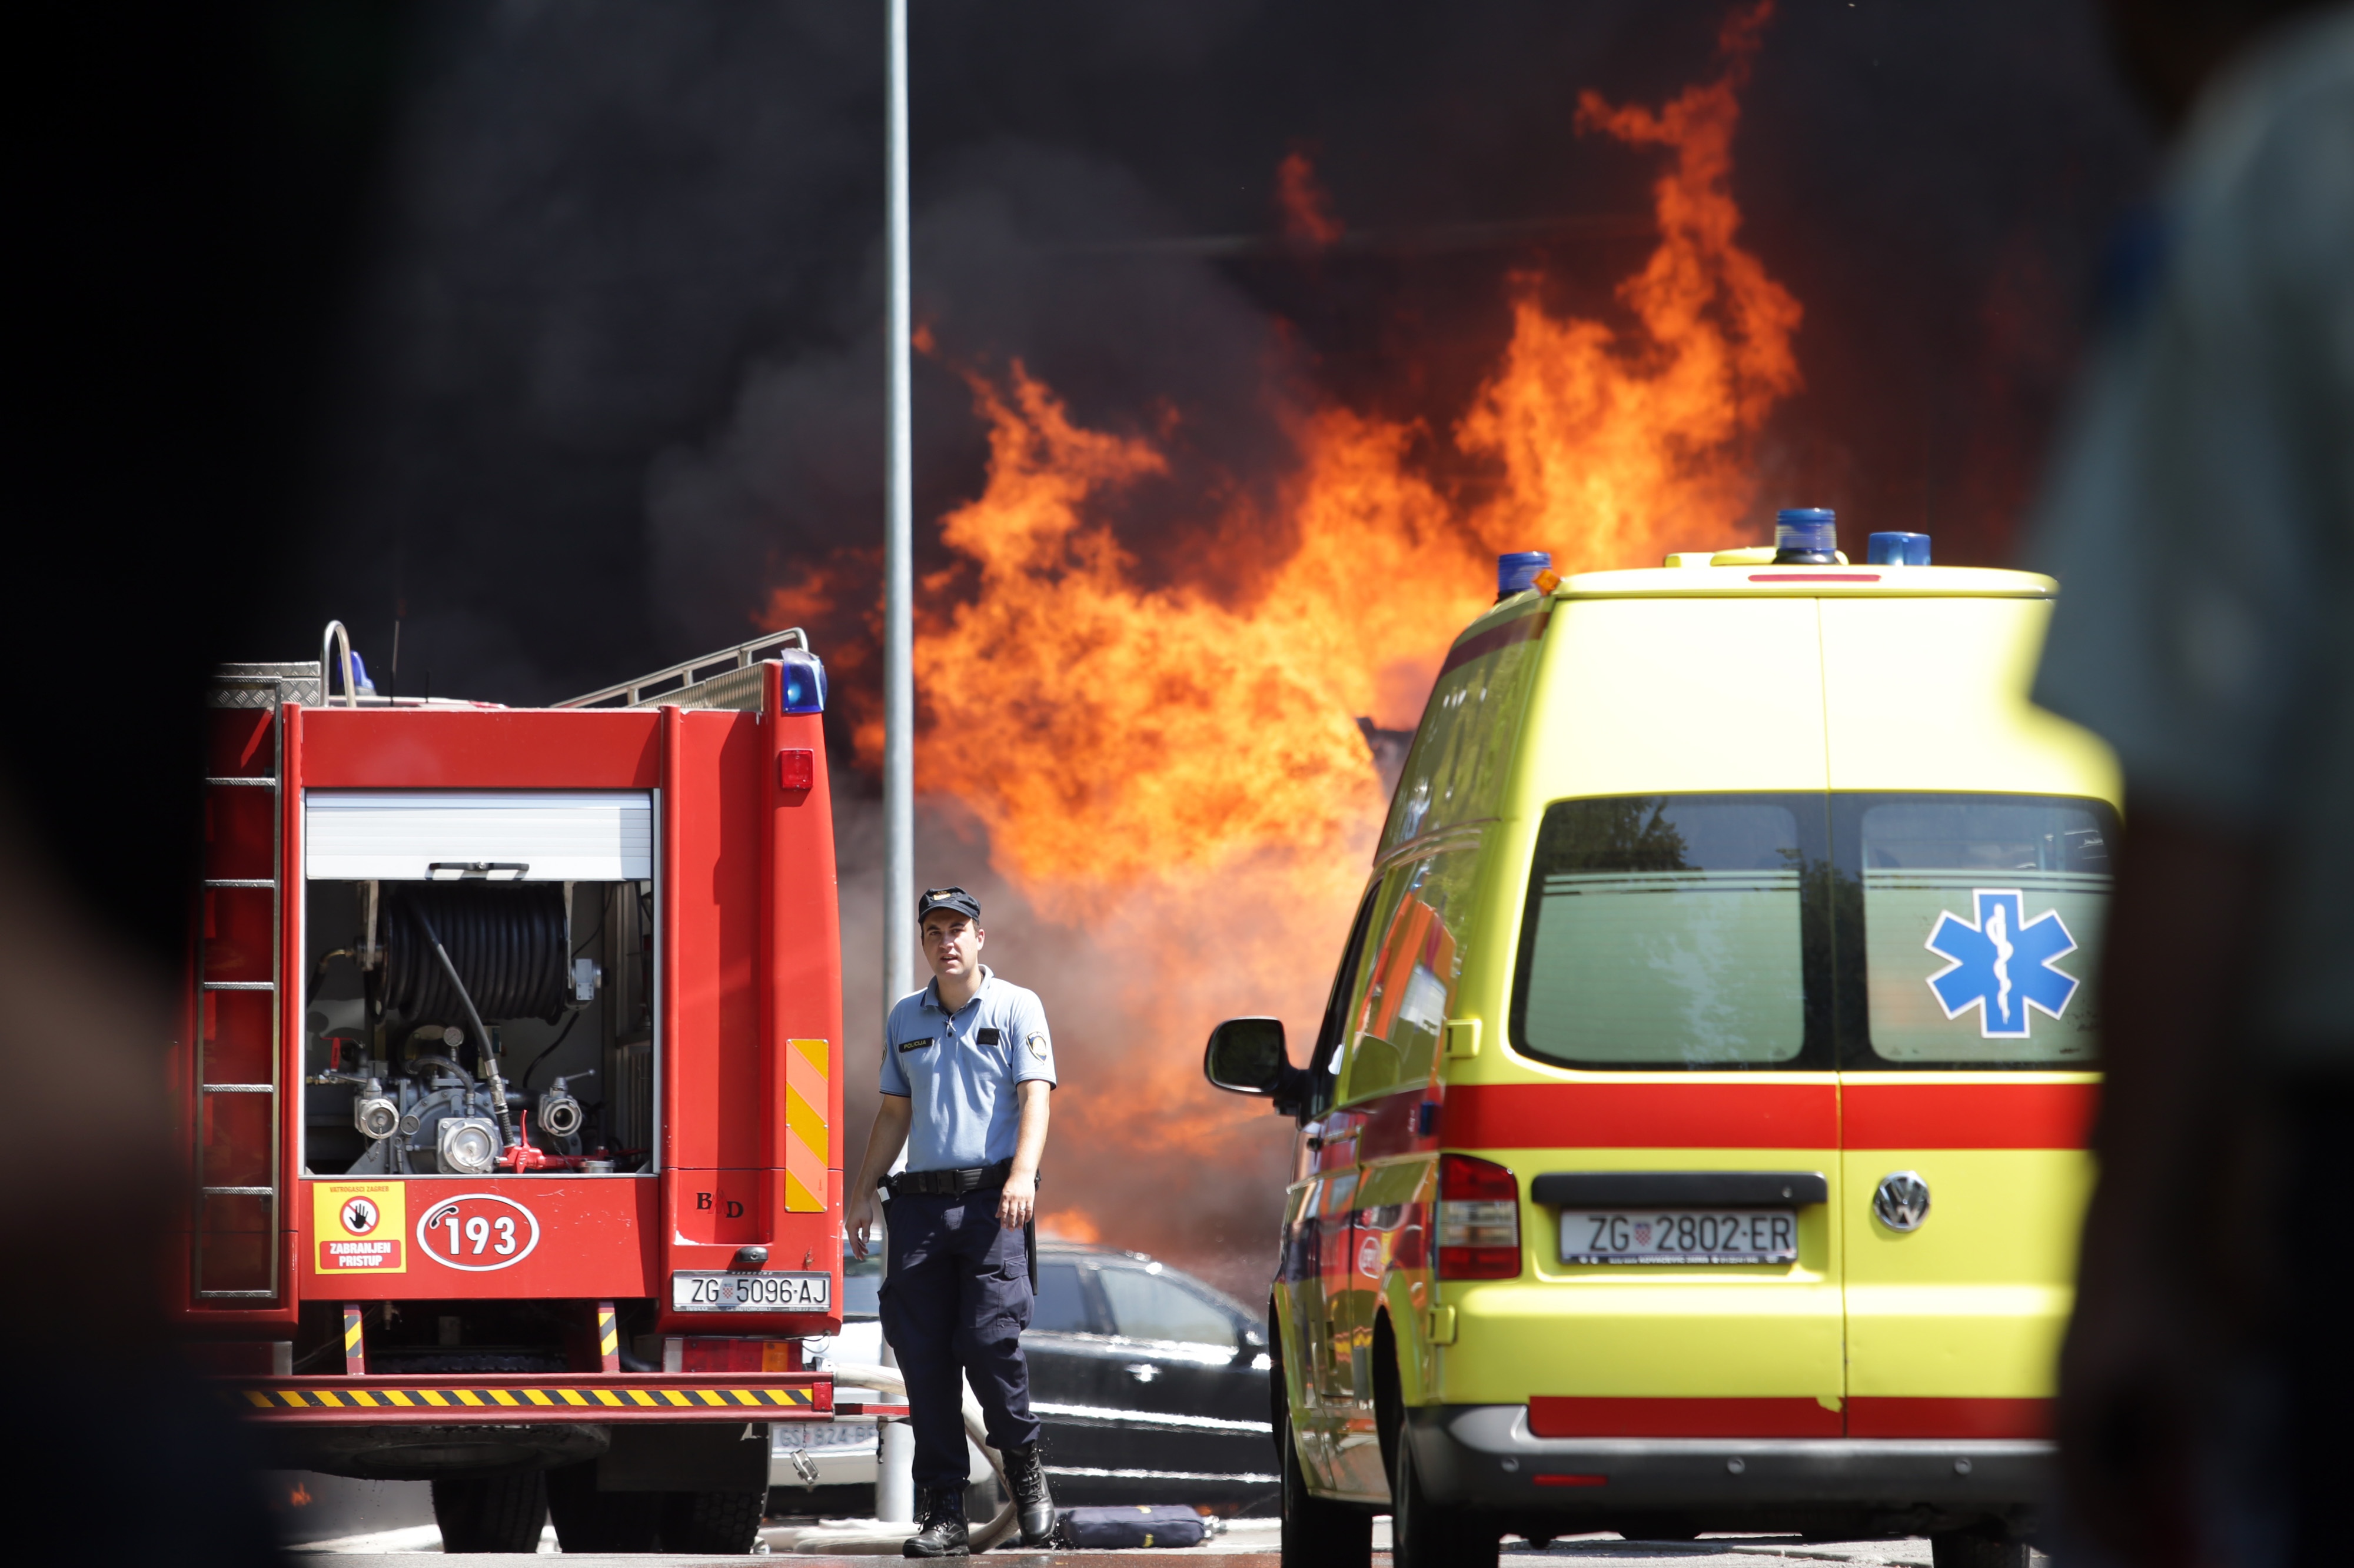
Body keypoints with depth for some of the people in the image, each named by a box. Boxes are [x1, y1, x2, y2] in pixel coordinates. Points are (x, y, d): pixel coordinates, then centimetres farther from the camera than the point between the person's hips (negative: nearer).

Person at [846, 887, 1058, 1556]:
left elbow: (1035, 1096, -8)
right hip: (921, 1202, 4)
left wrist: (1023, 1176, -23)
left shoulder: (1016, 1008, 3)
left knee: (992, 1339, -15)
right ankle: (941, 1512, 1)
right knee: (923, 1352, -2)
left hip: (992, 1201, -4)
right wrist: (862, 1194, 16)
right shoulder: (905, 1019, 17)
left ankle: (1024, 1467, 9)